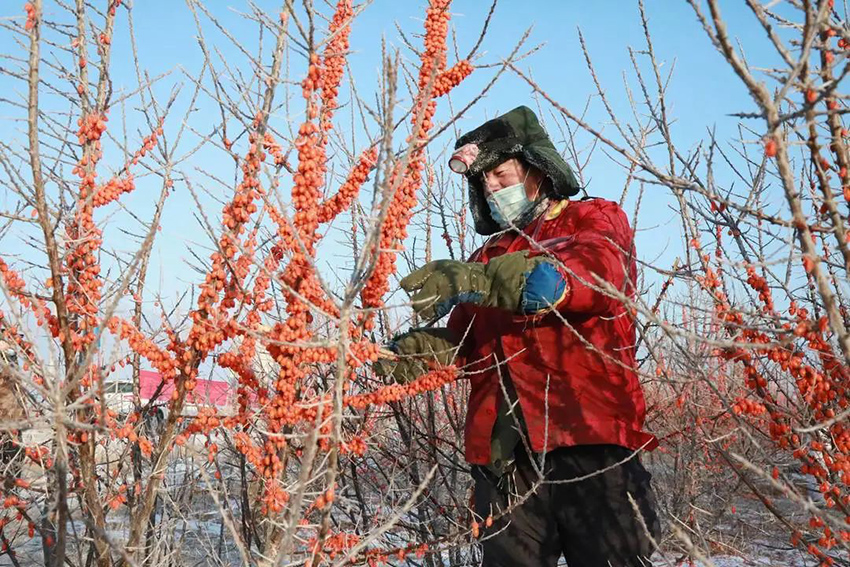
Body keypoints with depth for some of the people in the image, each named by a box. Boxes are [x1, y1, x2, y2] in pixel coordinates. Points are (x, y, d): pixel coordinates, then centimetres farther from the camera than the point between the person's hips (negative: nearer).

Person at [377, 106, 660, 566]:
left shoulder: (596, 220, 10)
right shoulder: (488, 258, 24)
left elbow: (593, 272, -13)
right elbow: (467, 342, 17)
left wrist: (477, 281, -24)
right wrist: (425, 347, -7)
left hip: (588, 439, -4)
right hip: (503, 454, 5)